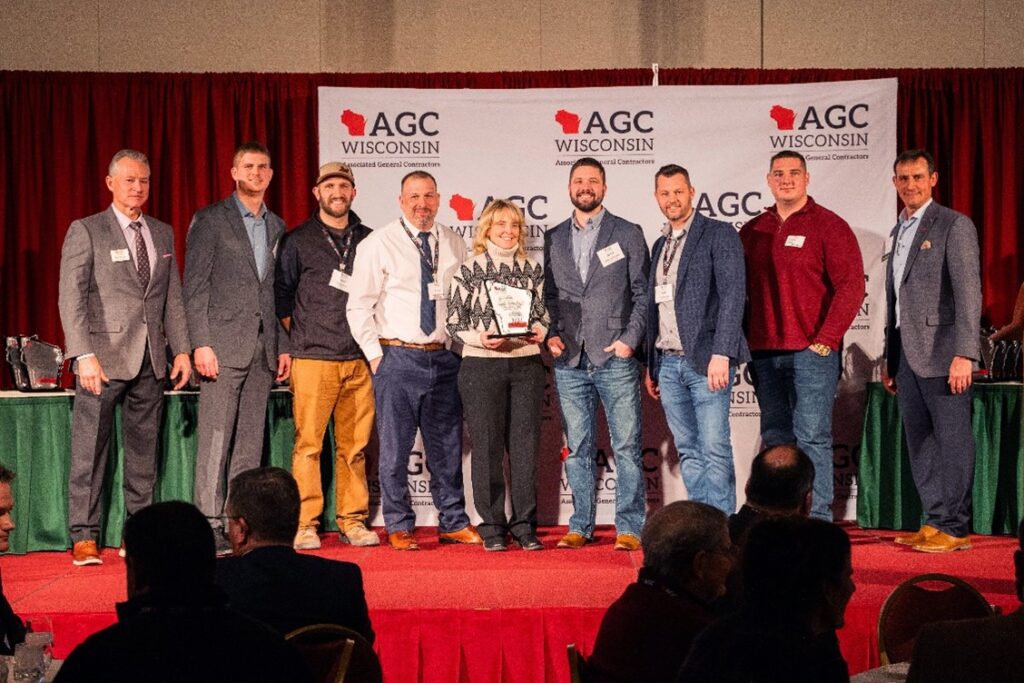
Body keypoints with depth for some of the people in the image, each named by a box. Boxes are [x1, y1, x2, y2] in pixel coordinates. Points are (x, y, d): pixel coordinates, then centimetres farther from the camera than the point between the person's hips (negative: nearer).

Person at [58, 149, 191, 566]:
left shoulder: (163, 234, 15)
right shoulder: (85, 231, -1)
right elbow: (71, 298, -7)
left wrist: (181, 349, 7)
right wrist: (84, 355, -16)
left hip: (150, 359, 5)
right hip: (104, 357, -5)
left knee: (143, 453, 7)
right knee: (90, 451, -2)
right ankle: (84, 538, 4)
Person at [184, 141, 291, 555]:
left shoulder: (276, 227, 16)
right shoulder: (210, 220, 0)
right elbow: (195, 285, -5)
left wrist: (283, 346, 11)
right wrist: (201, 343, -13)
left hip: (263, 349, 5)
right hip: (223, 345, -5)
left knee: (250, 443, 6)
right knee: (216, 440, -6)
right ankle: (209, 525, -2)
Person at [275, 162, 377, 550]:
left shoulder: (368, 240, 13)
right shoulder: (298, 241, 5)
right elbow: (281, 293, 10)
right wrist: (298, 334, 6)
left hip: (359, 359, 3)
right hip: (313, 358, -2)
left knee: (355, 444, 3)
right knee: (308, 442, -5)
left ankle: (353, 520, 10)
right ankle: (305, 524, 1)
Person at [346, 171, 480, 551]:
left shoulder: (454, 245, 9)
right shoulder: (379, 244, -2)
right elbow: (359, 306, -2)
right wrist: (375, 355, -7)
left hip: (444, 358, 4)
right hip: (398, 358, -3)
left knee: (448, 447, 10)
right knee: (395, 448, 1)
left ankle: (454, 523, 21)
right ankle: (398, 527, 13)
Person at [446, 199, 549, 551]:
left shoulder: (533, 269, 10)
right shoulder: (469, 270, 1)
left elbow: (543, 314, 16)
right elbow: (454, 322, 1)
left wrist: (539, 331, -6)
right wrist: (481, 338, -15)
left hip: (526, 364, 3)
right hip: (481, 366, -2)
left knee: (526, 446, 3)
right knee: (487, 447, 1)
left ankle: (525, 526, 13)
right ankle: (492, 528, 12)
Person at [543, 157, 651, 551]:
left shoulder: (628, 234, 5)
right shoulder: (554, 238, 14)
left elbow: (643, 294, 2)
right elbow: (548, 294, 16)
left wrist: (630, 339, -8)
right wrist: (551, 334, 0)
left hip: (615, 358, -3)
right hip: (569, 360, 3)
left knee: (626, 447, -2)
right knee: (577, 448, 7)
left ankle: (629, 528, 5)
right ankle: (580, 526, 15)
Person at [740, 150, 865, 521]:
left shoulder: (829, 226, -1)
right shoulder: (752, 232, 13)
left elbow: (851, 287, -7)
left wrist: (825, 340, -12)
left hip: (813, 352, -5)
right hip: (764, 354, 5)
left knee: (811, 436, -6)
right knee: (775, 438, 8)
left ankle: (817, 520, -1)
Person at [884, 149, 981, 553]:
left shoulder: (954, 225, -5)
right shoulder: (899, 232, 18)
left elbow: (969, 292, -13)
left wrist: (964, 354, -20)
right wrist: (890, 361, 18)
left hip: (942, 353, -8)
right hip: (908, 354, 8)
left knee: (952, 441, -2)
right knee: (920, 444, 10)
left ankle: (955, 528, 4)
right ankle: (934, 521, 18)